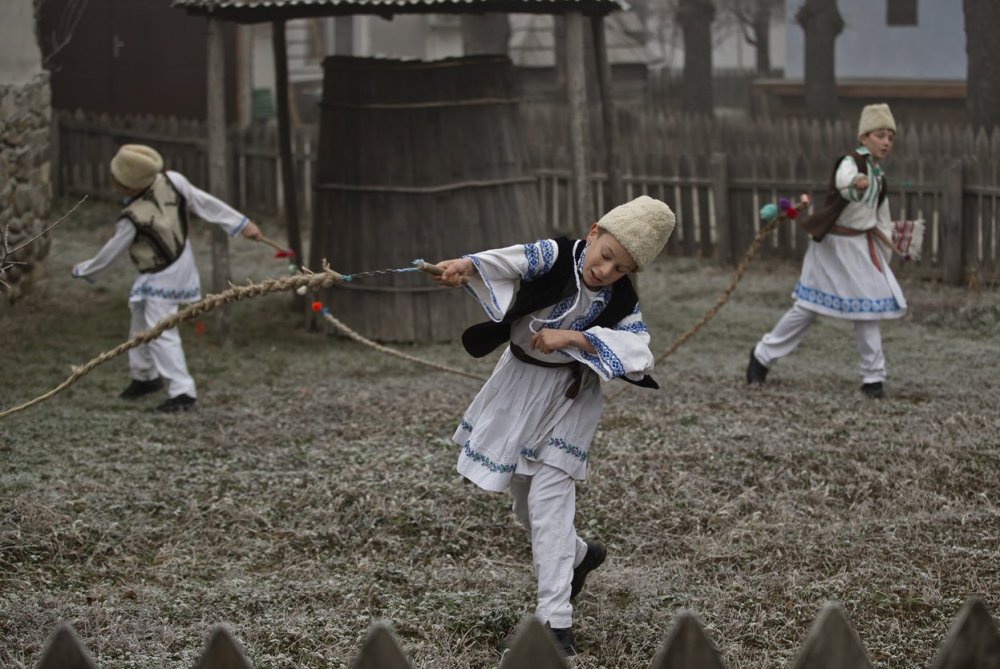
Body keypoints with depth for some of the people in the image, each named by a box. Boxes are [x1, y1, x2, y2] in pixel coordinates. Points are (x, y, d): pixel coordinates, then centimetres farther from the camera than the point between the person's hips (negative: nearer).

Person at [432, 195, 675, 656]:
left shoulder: (620, 302, -16)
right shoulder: (554, 256, -16)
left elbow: (638, 351, -29)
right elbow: (510, 260, -33)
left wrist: (572, 338, -36)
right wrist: (466, 265, -53)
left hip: (569, 398, -3)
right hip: (518, 383, 3)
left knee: (548, 505, -11)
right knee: (524, 498, 16)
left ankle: (555, 621, -10)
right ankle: (579, 555, 44)